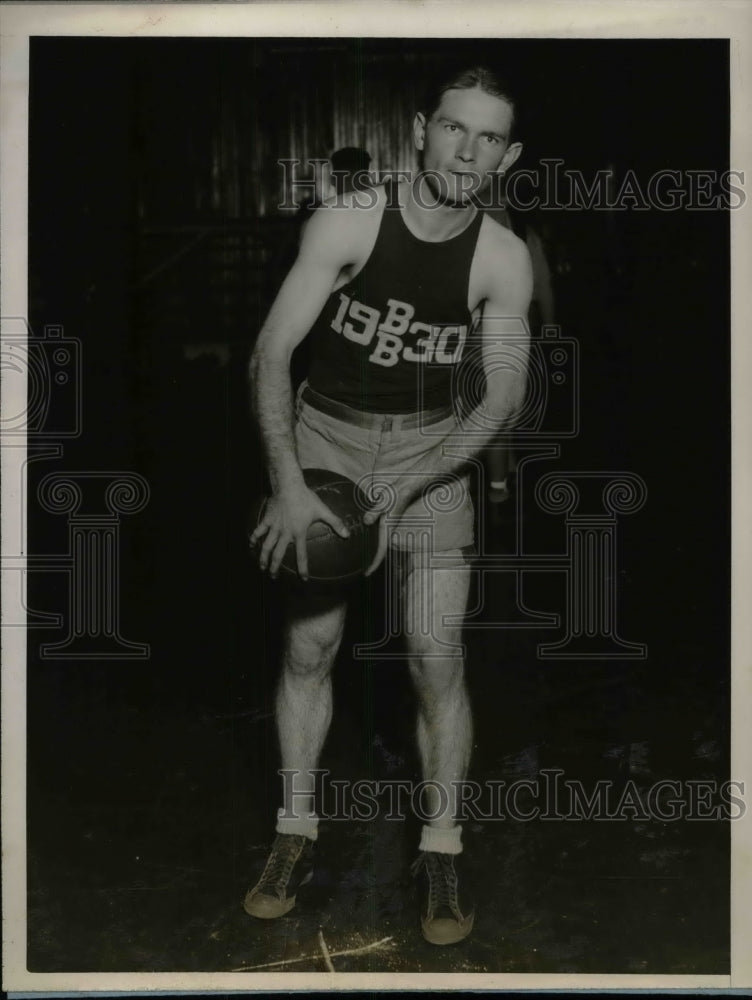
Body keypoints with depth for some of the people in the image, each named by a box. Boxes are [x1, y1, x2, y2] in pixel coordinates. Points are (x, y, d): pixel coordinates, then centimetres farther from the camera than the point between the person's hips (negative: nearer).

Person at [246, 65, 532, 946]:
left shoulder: (503, 259, -11)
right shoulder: (348, 222, -16)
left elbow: (501, 400, -9)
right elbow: (270, 354, -17)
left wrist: (402, 494, -18)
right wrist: (288, 482, -27)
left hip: (432, 450, 1)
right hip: (324, 435, 0)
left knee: (436, 657, -6)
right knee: (309, 646, 1)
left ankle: (441, 849, 11)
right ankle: (296, 835, 18)